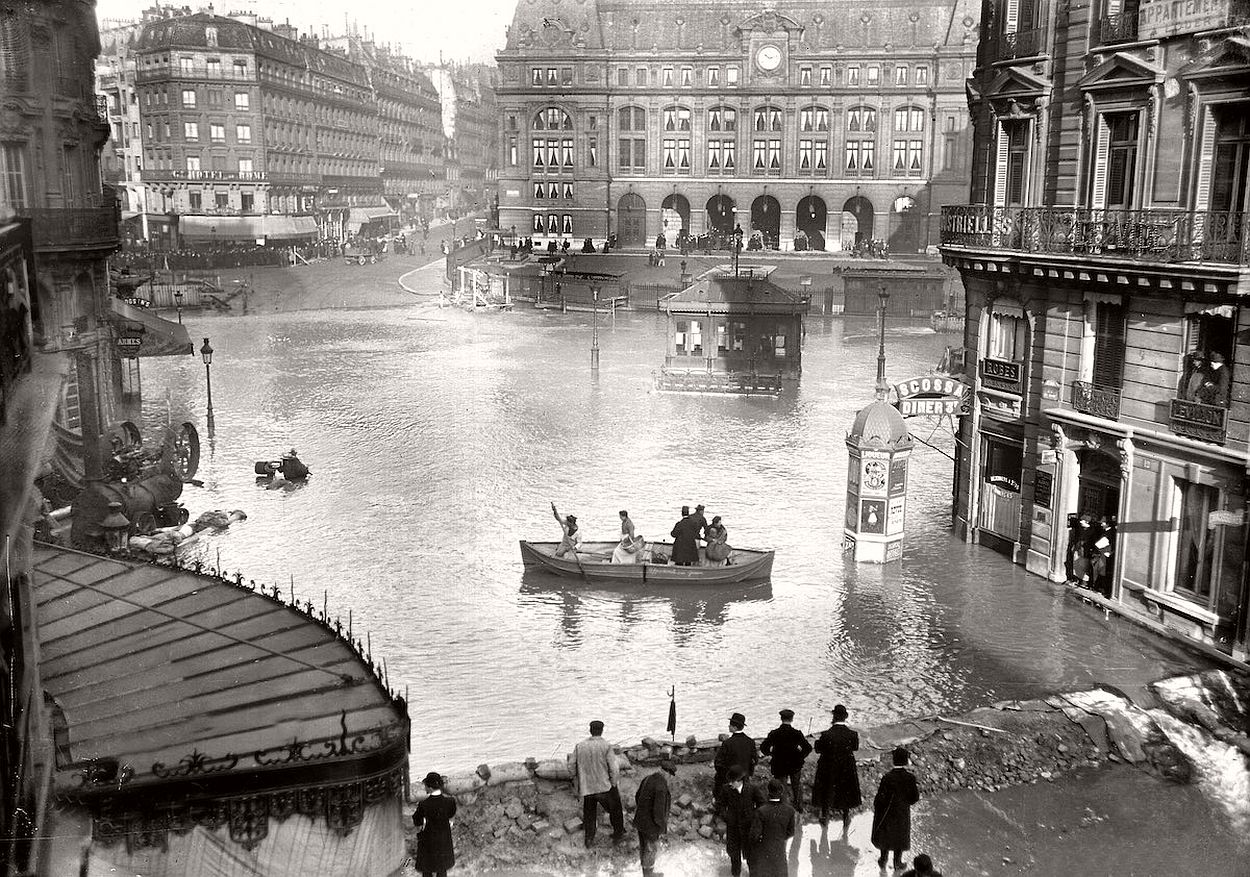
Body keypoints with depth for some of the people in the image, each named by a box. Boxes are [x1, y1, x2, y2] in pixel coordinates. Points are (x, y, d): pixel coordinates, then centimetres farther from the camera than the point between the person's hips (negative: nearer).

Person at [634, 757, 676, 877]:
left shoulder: (648, 778, -4)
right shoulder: (661, 786, -30)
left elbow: (637, 796, 11)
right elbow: (658, 810, -28)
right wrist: (663, 826, -12)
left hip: (640, 820, 8)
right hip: (650, 824, -8)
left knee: (643, 847, 24)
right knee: (650, 850, 14)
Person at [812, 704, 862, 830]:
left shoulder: (827, 735, -27)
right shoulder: (852, 735, -21)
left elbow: (818, 749, -14)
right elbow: (855, 747, -2)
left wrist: (817, 740, 5)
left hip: (828, 769, -1)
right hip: (847, 769, 1)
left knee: (827, 791, 21)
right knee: (846, 792, 22)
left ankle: (825, 817, 37)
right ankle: (846, 820, 35)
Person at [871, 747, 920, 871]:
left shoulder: (887, 778, -29)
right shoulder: (910, 777, -25)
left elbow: (881, 798, -21)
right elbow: (914, 798, -17)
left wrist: (875, 807, -2)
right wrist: (917, 790, 3)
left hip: (887, 813, -1)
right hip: (903, 814, 1)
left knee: (884, 836, 25)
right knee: (900, 837, 25)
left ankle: (883, 860, 42)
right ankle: (897, 862, 42)